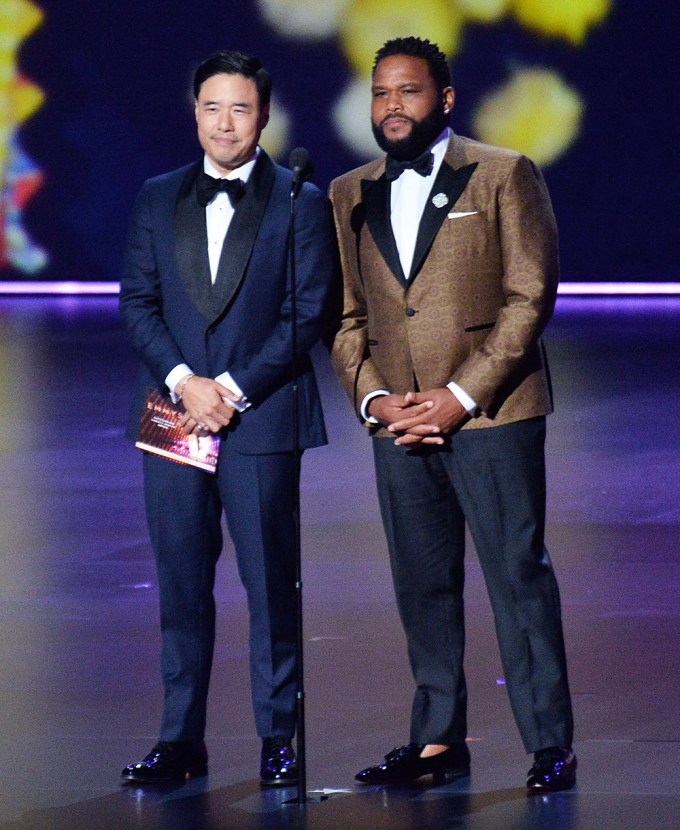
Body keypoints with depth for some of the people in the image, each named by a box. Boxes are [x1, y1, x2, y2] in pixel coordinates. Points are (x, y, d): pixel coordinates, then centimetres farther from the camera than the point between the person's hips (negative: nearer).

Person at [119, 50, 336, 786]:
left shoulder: (300, 203, 2)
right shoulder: (158, 200, 12)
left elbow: (308, 312, -3)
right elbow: (137, 302, 8)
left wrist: (233, 389, -11)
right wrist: (183, 382, -8)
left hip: (263, 418, -3)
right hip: (174, 414, 3)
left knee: (272, 583, 0)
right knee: (181, 583, 4)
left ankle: (279, 738, 8)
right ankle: (181, 740, 9)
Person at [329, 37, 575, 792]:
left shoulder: (503, 176, 1)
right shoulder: (350, 195, 14)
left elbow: (530, 298, -5)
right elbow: (345, 314, 15)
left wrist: (461, 396, -12)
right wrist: (373, 398, -2)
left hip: (490, 414, -4)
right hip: (398, 420, 5)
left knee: (519, 575, -6)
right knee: (422, 585, 8)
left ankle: (550, 746, -2)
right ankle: (438, 739, 16)